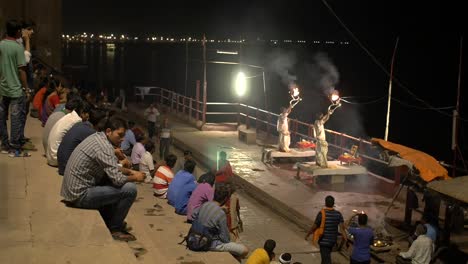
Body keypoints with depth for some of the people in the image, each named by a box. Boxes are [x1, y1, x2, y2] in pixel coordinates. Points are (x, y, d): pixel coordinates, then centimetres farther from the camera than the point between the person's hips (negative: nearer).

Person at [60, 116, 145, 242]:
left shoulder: (97, 137, 8)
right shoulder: (104, 147, -21)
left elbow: (112, 168, 22)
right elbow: (118, 180, -25)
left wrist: (129, 171, 9)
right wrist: (135, 178, -6)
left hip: (72, 189, 10)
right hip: (80, 195, -10)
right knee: (130, 189, -16)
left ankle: (109, 220, 24)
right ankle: (115, 229, 1)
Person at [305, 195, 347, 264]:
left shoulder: (322, 213, -17)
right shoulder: (338, 214, -5)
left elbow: (314, 226, -11)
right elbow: (342, 227, -13)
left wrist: (307, 235, 3)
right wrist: (345, 240, -14)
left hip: (324, 240, -5)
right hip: (333, 240, 5)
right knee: (327, 255, 27)